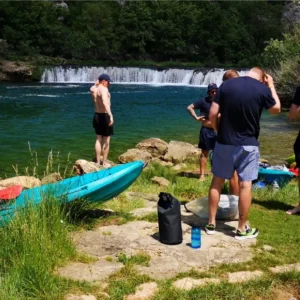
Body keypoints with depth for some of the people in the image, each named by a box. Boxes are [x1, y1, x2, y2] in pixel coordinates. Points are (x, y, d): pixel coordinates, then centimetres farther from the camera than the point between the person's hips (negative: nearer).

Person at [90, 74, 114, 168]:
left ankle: (98, 162, 18)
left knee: (98, 139, 13)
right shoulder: (103, 89, -17)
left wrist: (97, 82, 18)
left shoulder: (93, 89, 7)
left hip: (97, 115, 8)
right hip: (104, 116, -8)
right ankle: (105, 162, 4)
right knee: (106, 140, 0)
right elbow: (105, 102, -34)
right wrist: (110, 115, -40)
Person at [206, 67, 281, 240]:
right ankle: (242, 229, 13)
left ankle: (211, 224, 19)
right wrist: (271, 86, 21)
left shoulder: (226, 85, -2)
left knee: (217, 181, 12)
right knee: (245, 185, 5)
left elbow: (213, 114, -4)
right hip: (248, 144, -2)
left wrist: (219, 132, 12)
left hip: (224, 142, 2)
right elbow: (276, 109, 12)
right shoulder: (263, 89, -5)